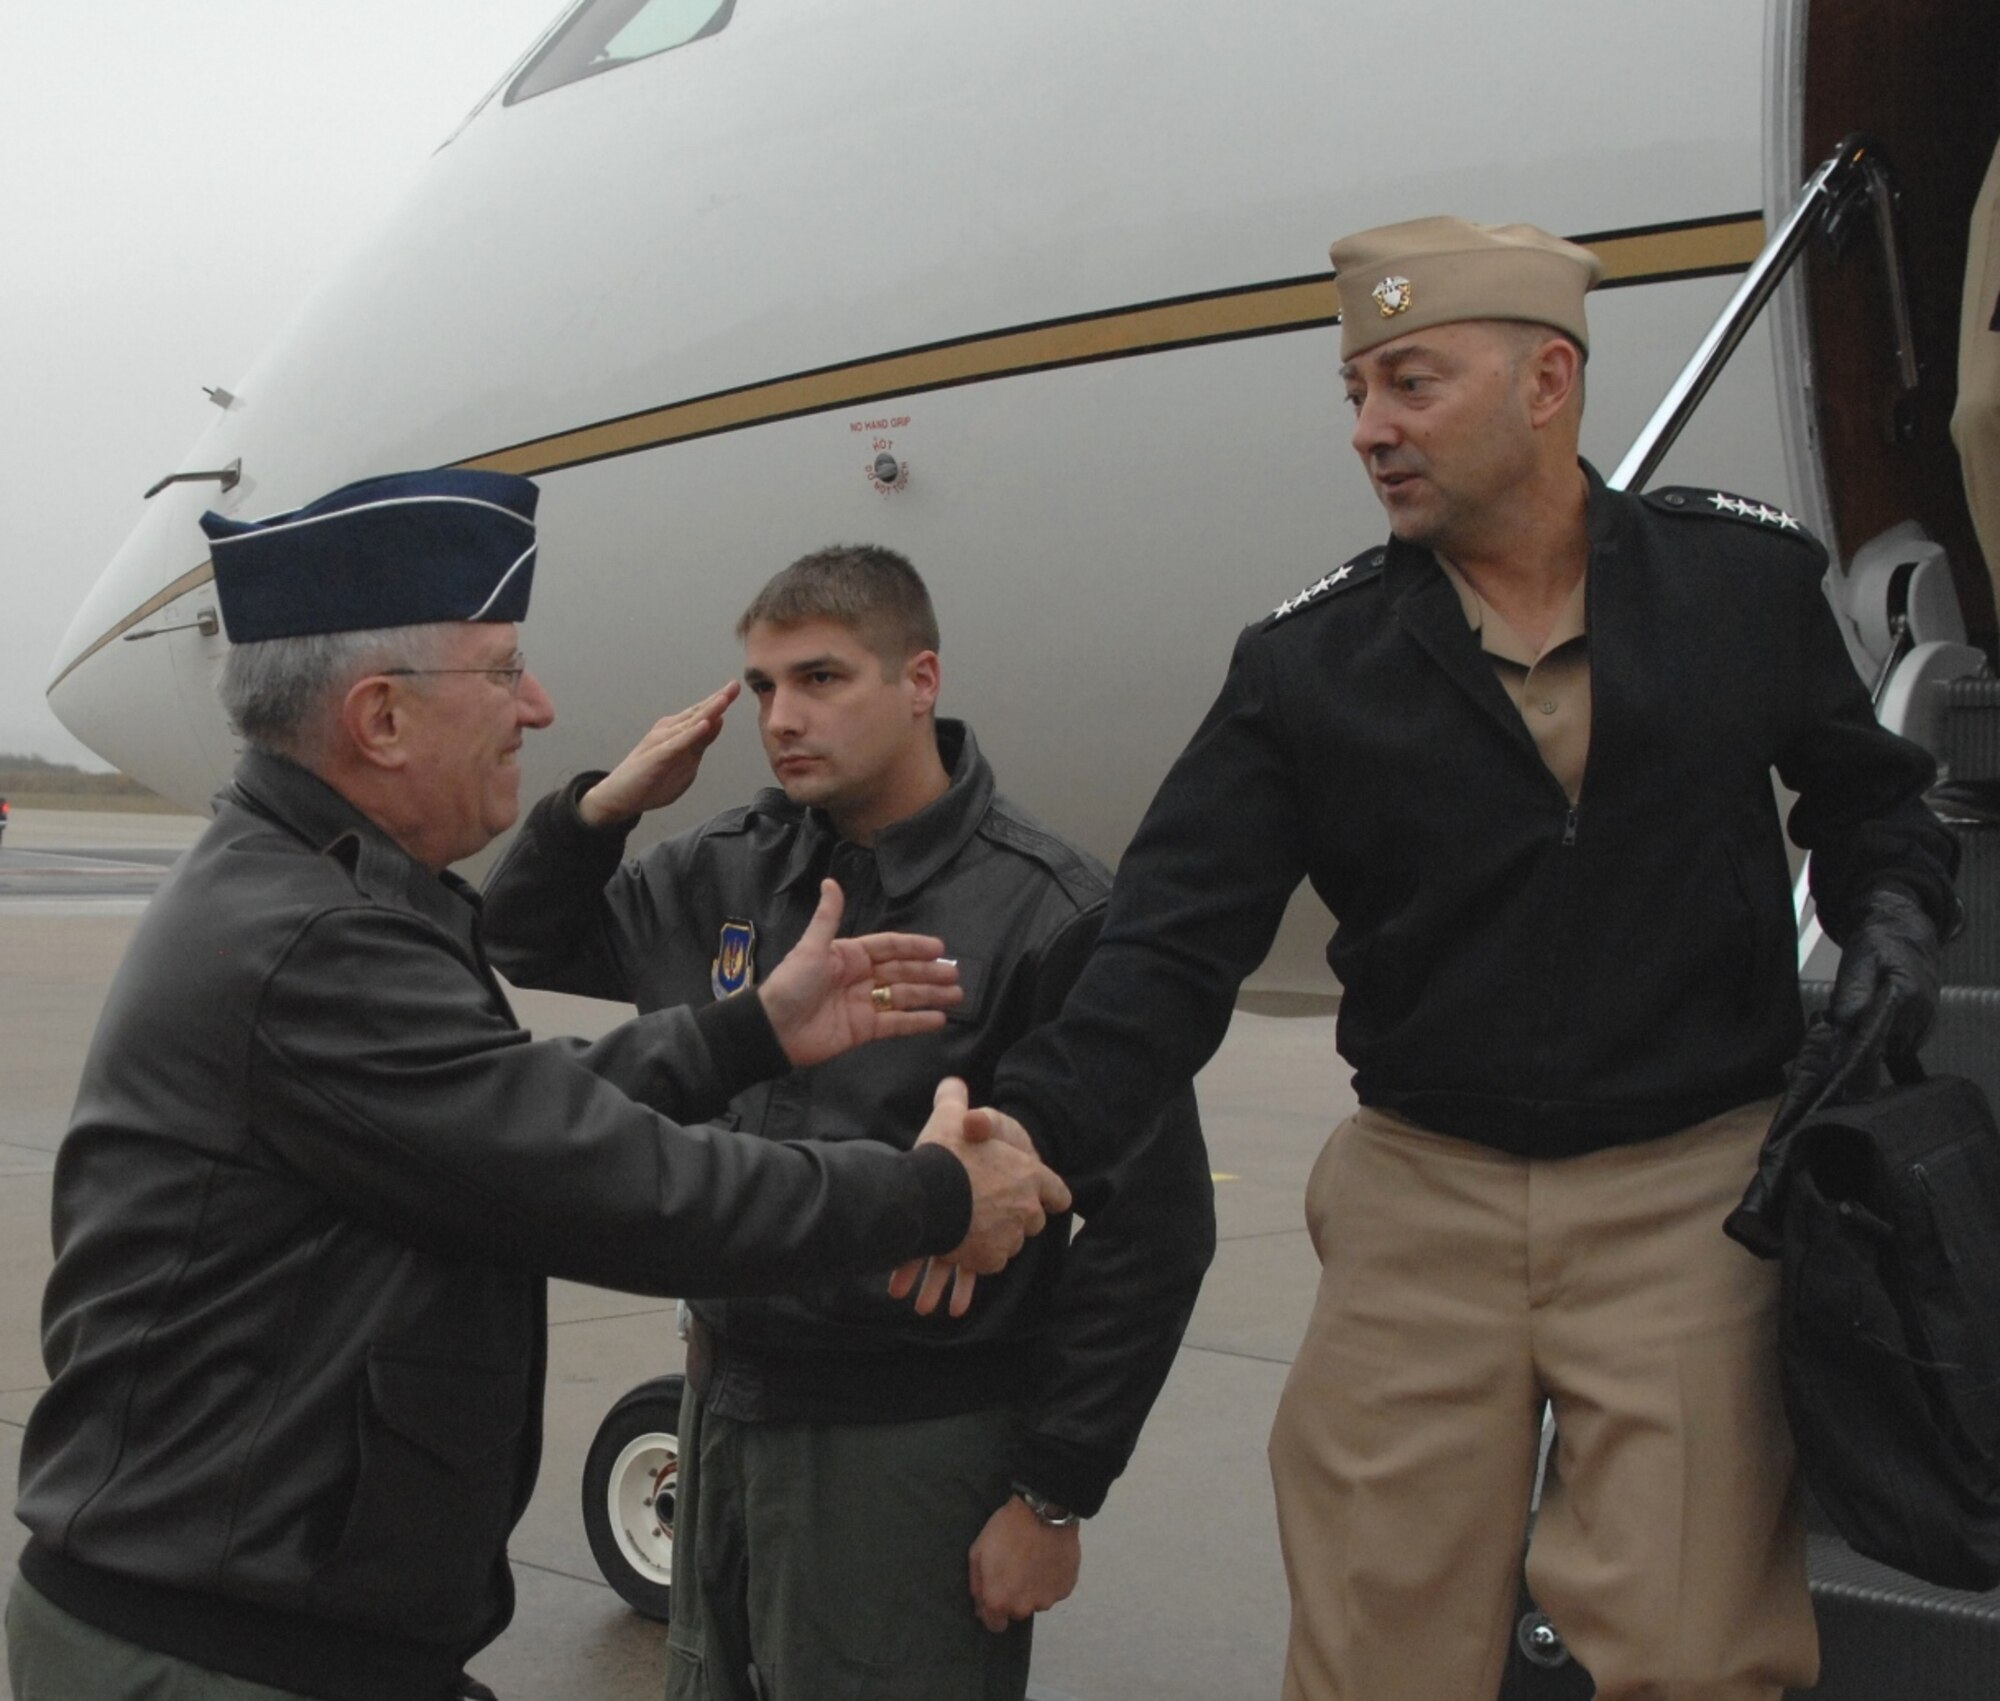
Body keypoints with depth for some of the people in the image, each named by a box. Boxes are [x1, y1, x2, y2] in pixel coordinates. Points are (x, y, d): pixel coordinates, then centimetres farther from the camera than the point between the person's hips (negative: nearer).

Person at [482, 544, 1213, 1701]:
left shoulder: (1048, 913, -15)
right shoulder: (734, 873, 3)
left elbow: (1154, 1226, -14)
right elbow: (527, 944, 17)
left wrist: (1053, 1497, -12)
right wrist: (603, 805, -3)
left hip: (917, 1450, -6)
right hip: (727, 1404, 6)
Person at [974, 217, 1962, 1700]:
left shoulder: (1746, 575, 0)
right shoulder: (1309, 662, -2)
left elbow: (1866, 794, 17)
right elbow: (1174, 945, -8)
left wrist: (1892, 912, -4)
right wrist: (1026, 1130, -23)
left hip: (1695, 1187, 0)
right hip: (1421, 1200, 1)